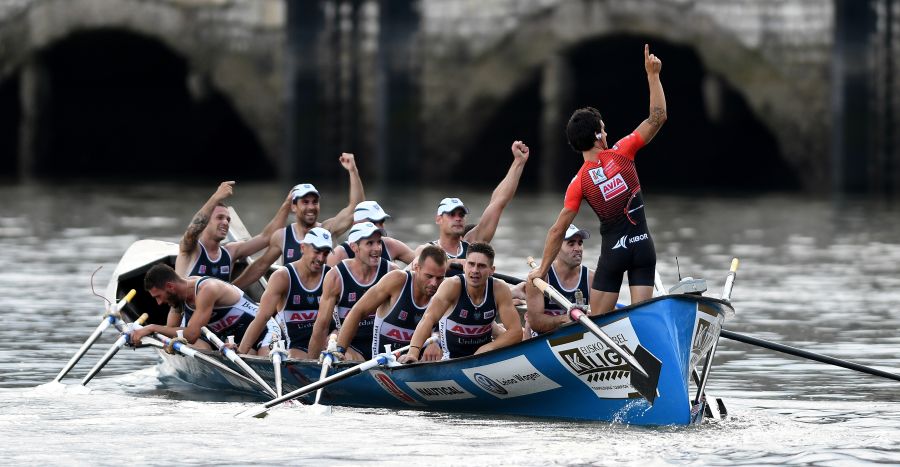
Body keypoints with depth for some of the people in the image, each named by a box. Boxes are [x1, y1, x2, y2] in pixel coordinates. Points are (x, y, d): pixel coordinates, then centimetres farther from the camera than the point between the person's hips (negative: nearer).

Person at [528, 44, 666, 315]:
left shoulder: (579, 183, -7)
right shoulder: (621, 153, -7)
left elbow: (558, 230, -6)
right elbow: (657, 118, -3)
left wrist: (542, 269, 4)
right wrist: (652, 74, 3)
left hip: (613, 251, -1)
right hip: (643, 246, 1)